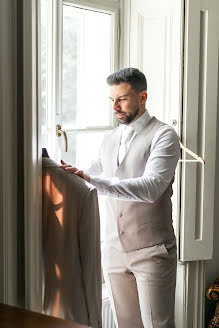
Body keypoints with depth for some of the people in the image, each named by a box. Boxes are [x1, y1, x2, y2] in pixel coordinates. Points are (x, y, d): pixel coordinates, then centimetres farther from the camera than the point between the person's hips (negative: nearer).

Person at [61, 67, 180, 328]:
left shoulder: (163, 136, -9)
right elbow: (92, 176, 22)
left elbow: (151, 188, -25)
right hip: (114, 250, 6)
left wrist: (91, 180, -33)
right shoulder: (109, 140, 12)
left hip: (151, 251, -6)